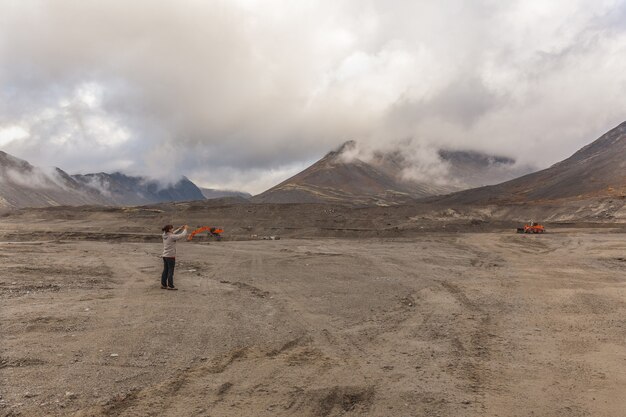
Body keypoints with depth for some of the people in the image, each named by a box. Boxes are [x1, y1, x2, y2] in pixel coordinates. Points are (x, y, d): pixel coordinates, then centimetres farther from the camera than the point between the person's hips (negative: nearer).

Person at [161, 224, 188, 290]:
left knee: (165, 270, 14)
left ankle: (163, 284, 20)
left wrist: (180, 228, 18)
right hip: (170, 256, -8)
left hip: (165, 256, 8)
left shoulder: (164, 235, 4)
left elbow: (173, 233, 22)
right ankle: (170, 286, 5)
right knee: (170, 271, 0)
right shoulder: (172, 237, -17)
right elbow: (182, 235, -13)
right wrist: (185, 229, 3)